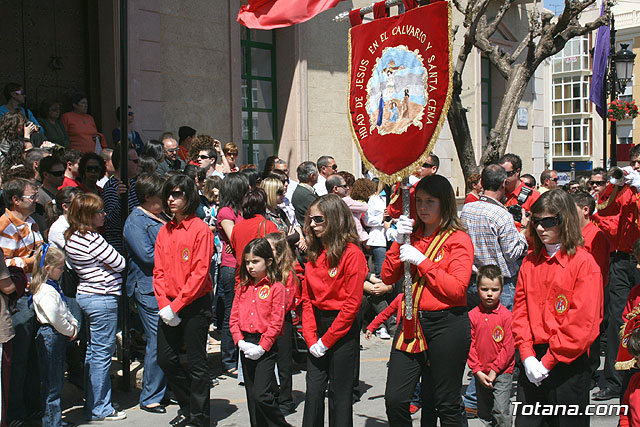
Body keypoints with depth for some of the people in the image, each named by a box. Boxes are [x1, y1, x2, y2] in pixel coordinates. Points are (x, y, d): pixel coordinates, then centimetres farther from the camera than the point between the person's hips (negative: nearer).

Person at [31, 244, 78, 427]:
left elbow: (65, 309, 22)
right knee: (52, 383, -2)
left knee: (57, 380, 17)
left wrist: (74, 325, 8)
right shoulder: (45, 291, -19)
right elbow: (55, 318, -23)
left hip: (58, 336, 11)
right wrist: (70, 331, -9)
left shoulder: (53, 287, 14)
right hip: (50, 336, -11)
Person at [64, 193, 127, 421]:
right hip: (103, 299, -10)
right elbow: (120, 264, -13)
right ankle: (100, 409, 8)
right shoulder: (93, 239, -21)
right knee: (103, 353, -1)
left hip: (86, 295, 10)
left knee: (92, 351, 18)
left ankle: (91, 404, 29)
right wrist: (115, 257, 5)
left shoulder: (72, 237, 8)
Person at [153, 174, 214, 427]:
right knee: (166, 359, 12)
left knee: (196, 363, 3)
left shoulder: (200, 230, -10)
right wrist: (164, 304, -6)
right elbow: (159, 270, 7)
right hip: (169, 306, 7)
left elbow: (199, 273, -15)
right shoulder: (164, 231, 9)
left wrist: (176, 306, -17)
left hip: (195, 304, -6)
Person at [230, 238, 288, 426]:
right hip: (246, 346, 6)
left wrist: (261, 347, -16)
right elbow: (234, 318, 9)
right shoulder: (243, 287, 10)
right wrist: (240, 341, -5)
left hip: (266, 347, -6)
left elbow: (276, 322, -12)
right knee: (252, 396, 12)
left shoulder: (276, 287, -8)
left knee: (261, 395, -11)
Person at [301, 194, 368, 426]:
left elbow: (352, 303, -16)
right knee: (313, 391, 9)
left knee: (340, 393, 5)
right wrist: (310, 337, -3)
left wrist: (326, 340, -14)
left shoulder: (352, 254, -13)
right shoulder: (314, 254, 8)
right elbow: (307, 298, 8)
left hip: (343, 330, -6)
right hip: (318, 328, 6)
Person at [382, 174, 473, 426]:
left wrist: (421, 261, -17)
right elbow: (388, 277, 5)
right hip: (412, 323, 5)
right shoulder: (411, 234, 11)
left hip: (447, 326, -4)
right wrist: (399, 242, -7)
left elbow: (457, 289, -16)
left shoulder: (458, 239, -5)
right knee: (394, 399, 0)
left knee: (447, 406, 7)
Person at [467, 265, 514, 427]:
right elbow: (470, 345, -1)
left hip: (502, 372, -3)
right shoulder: (472, 315, -2)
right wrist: (478, 371, -7)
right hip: (481, 374, 3)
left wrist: (494, 370, -11)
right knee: (484, 413, 14)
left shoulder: (506, 315, -9)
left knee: (501, 411, -9)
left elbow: (508, 347, -8)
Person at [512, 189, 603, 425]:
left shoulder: (584, 263, -10)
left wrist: (548, 361, -13)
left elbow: (582, 322, -14)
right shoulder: (530, 262, 7)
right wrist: (527, 355, -5)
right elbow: (520, 310, 6)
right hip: (532, 363, 5)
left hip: (568, 364, -5)